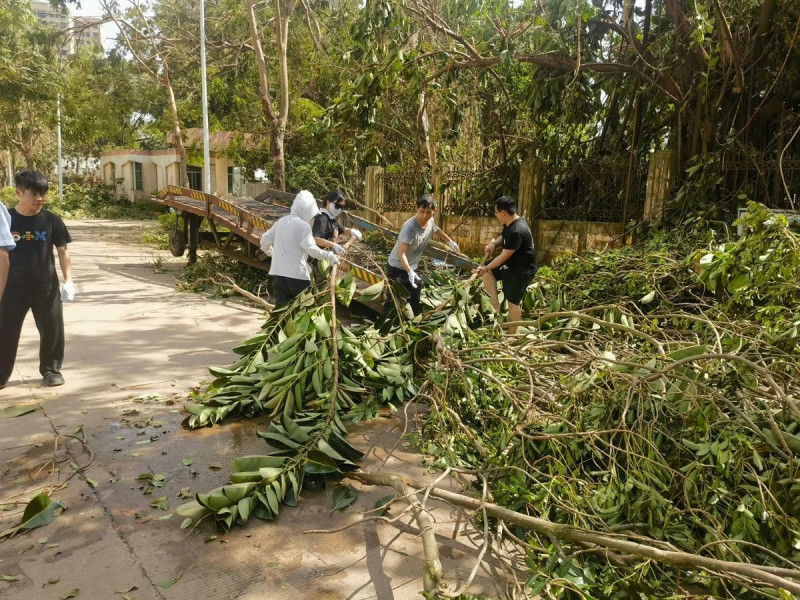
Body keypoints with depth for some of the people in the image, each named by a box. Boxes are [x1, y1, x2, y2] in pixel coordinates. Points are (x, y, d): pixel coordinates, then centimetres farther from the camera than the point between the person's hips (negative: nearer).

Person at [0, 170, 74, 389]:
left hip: (46, 287, 0)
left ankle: (51, 369, 23)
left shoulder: (51, 220, -3)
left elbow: (63, 251, 1)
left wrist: (68, 280, -8)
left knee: (52, 330, 7)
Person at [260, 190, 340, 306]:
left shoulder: (281, 221, 11)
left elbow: (265, 241, 17)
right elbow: (312, 249, -20)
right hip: (297, 275, -6)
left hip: (278, 273, 7)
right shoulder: (303, 225, -11)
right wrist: (330, 255, -9)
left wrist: (270, 252, 35)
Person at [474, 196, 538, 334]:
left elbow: (504, 256, -27)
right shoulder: (510, 223, 0)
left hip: (522, 269, -10)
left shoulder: (516, 231, -31)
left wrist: (486, 268, -17)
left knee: (513, 301, -2)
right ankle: (496, 306, 7)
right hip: (511, 263, 10)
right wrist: (494, 244, -3)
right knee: (487, 272, 2)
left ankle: (511, 335, 12)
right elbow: (503, 237, 19)